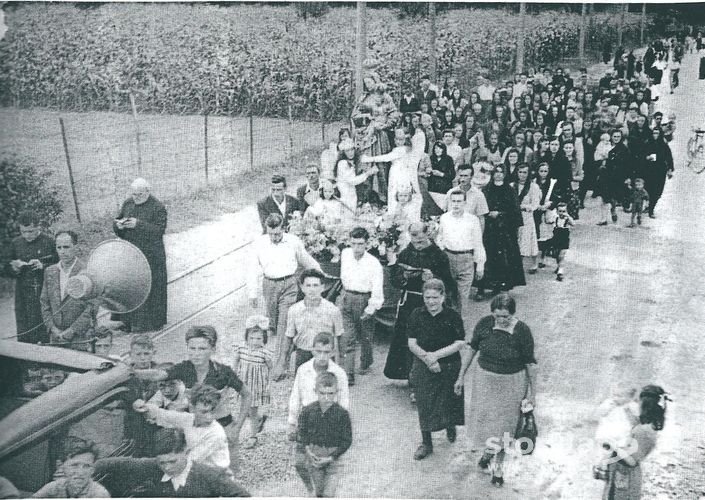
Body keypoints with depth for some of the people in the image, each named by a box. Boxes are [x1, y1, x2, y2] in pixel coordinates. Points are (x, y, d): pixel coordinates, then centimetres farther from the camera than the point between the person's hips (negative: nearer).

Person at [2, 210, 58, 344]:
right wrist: (14, 268, -7)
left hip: (46, 295, -3)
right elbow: (6, 271, 15)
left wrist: (43, 266, -15)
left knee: (47, 337, -1)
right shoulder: (16, 243, 9)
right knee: (25, 338, 2)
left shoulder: (49, 242, -1)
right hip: (23, 296, 3)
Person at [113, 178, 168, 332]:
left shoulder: (158, 207, -10)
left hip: (149, 255, -6)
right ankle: (127, 320, 17)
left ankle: (146, 323, 8)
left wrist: (138, 224, -27)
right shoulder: (128, 203, 8)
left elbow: (159, 230, -17)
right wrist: (118, 224, -12)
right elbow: (116, 221, 13)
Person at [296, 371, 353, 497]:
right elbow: (301, 433, 4)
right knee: (319, 493, 17)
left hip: (333, 459, -2)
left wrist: (331, 457, -15)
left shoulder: (342, 414, -15)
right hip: (314, 458, 2)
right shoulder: (308, 411, -8)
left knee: (328, 494, -5)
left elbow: (347, 440, -9)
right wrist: (307, 451, -9)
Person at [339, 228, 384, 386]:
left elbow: (377, 290, -16)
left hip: (364, 300, -2)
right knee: (347, 338, -5)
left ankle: (365, 364, 40)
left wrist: (370, 309, -18)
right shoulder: (345, 254, -1)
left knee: (365, 337, 14)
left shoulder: (374, 264, -16)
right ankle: (349, 375, -5)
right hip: (346, 299, 3)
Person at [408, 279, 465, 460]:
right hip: (423, 368, 1)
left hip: (448, 367, -1)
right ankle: (426, 443, 21)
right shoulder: (417, 315, -5)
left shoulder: (452, 316, -10)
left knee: (448, 402, 13)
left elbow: (459, 343, -11)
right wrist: (426, 358, -18)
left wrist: (436, 355, -18)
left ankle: (450, 427, 46)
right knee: (424, 405, 5)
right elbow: (412, 343, -4)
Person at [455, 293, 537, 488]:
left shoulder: (522, 331, -19)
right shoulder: (484, 324, -14)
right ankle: (487, 450, 46)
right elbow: (471, 348, -1)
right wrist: (461, 376, 4)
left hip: (511, 384, -2)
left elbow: (530, 363, -10)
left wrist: (532, 392, -5)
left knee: (503, 425, 10)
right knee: (483, 419, 15)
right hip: (483, 379, 2)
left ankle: (497, 466, 30)